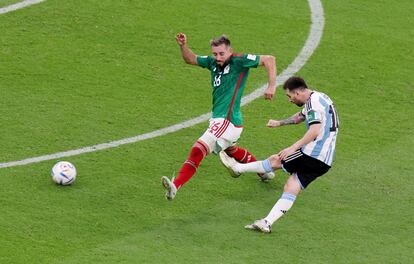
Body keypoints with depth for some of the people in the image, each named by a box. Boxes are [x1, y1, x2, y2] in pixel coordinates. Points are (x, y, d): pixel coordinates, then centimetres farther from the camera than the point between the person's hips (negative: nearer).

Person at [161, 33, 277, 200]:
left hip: (228, 121, -10)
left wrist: (272, 85, -21)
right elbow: (191, 59, 21)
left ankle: (175, 185, -30)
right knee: (231, 150, 34)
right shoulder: (213, 62, 7)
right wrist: (183, 46, 2)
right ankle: (264, 171, 53)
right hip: (218, 119, 10)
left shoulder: (239, 61, -12)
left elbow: (269, 59, -12)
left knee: (198, 150, -21)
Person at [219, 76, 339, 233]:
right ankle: (267, 223, -1)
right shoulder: (317, 99, 19)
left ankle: (238, 168, 22)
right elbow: (301, 116, 39)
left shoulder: (313, 102, -13)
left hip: (313, 154, -9)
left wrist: (293, 148, -27)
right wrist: (280, 123, 44)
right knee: (291, 189, 4)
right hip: (324, 161, 9)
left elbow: (315, 131, -26)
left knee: (275, 161, 6)